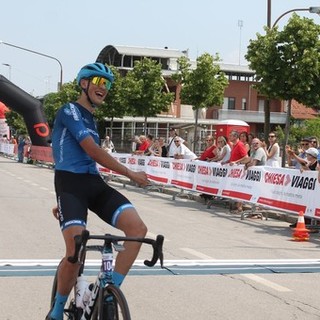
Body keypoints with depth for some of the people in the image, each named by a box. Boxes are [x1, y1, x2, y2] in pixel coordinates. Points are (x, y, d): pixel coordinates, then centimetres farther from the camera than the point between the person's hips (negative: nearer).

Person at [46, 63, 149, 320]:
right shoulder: (70, 111, -2)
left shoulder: (90, 119, 26)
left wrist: (63, 201, 30)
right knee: (76, 253, -23)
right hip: (71, 185, -7)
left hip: (94, 184, 8)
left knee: (138, 228, -17)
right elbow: (93, 151, -13)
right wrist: (130, 174, -8)